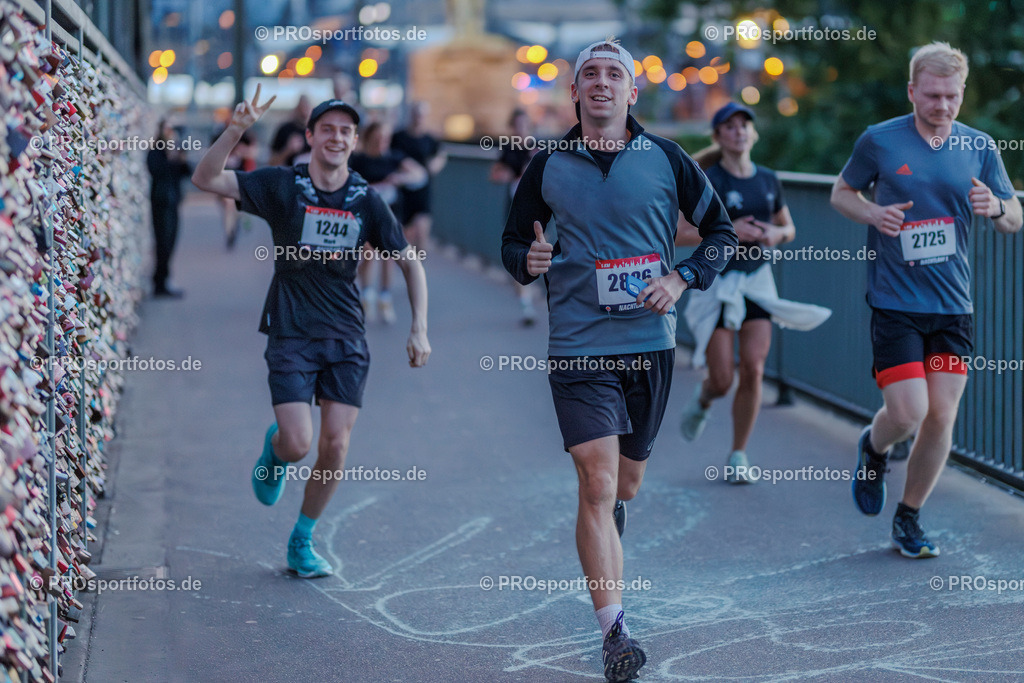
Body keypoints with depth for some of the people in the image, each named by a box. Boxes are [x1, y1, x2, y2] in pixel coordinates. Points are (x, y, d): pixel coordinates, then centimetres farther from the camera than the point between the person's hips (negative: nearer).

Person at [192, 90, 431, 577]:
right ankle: (273, 448, 28)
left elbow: (410, 262, 10)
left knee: (335, 446, -3)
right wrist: (236, 130, -25)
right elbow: (205, 179, -10)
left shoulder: (367, 201, 1)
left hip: (346, 339, 2)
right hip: (291, 336, -2)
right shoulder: (282, 186, -4)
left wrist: (419, 330, 2)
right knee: (297, 445, -12)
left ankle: (302, 542, 17)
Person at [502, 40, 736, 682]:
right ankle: (614, 630, -13)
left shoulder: (665, 158, 3)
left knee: (626, 483, 16)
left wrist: (683, 278, -5)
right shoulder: (548, 165, 3)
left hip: (651, 343, 2)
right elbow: (514, 240, 14)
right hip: (578, 346, -2)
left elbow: (721, 229, 11)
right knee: (598, 485, -13)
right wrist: (527, 259, -10)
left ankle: (604, 549, 51)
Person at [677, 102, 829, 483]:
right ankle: (702, 400, 33)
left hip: (758, 280, 4)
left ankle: (738, 457, 5)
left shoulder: (768, 180, 8)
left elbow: (789, 228, 20)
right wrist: (728, 230, -20)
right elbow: (681, 234, -11)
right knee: (722, 380, -5)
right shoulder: (708, 181, -7)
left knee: (753, 370, -9)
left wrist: (778, 233, -3)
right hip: (716, 282, -4)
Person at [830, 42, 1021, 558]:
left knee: (942, 418, 1)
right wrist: (872, 212, -11)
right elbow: (841, 192, 10)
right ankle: (873, 449, 26)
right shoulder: (879, 141, -3)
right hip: (894, 302, -3)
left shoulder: (979, 147, 4)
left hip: (953, 304, 3)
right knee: (908, 414, -11)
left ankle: (908, 519, 20)